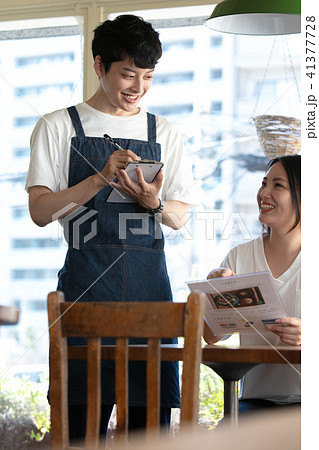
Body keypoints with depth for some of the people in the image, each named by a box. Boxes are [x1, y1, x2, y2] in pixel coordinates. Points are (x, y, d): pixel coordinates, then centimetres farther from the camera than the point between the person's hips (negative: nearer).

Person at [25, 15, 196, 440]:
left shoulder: (164, 133, 17)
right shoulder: (59, 126, 8)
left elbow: (180, 217, 15)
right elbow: (40, 211, 1)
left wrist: (153, 201, -7)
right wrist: (101, 178, -11)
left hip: (149, 282, 3)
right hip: (86, 284, -3)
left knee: (151, 417, -2)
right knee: (82, 420, -8)